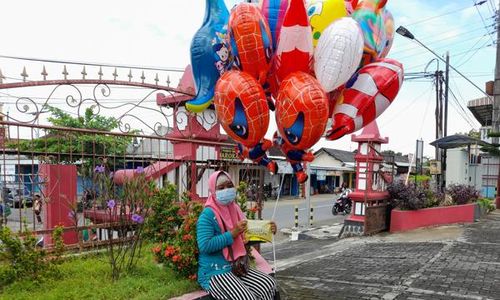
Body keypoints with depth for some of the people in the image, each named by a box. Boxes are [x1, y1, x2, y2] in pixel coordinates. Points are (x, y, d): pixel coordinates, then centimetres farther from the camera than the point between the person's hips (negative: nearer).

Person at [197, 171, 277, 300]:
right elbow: (204, 246, -24)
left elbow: (245, 238, 18)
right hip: (214, 272, -7)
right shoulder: (208, 215, -14)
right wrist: (232, 233, -23)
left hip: (236, 267, 7)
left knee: (269, 284, -8)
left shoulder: (235, 210, 9)